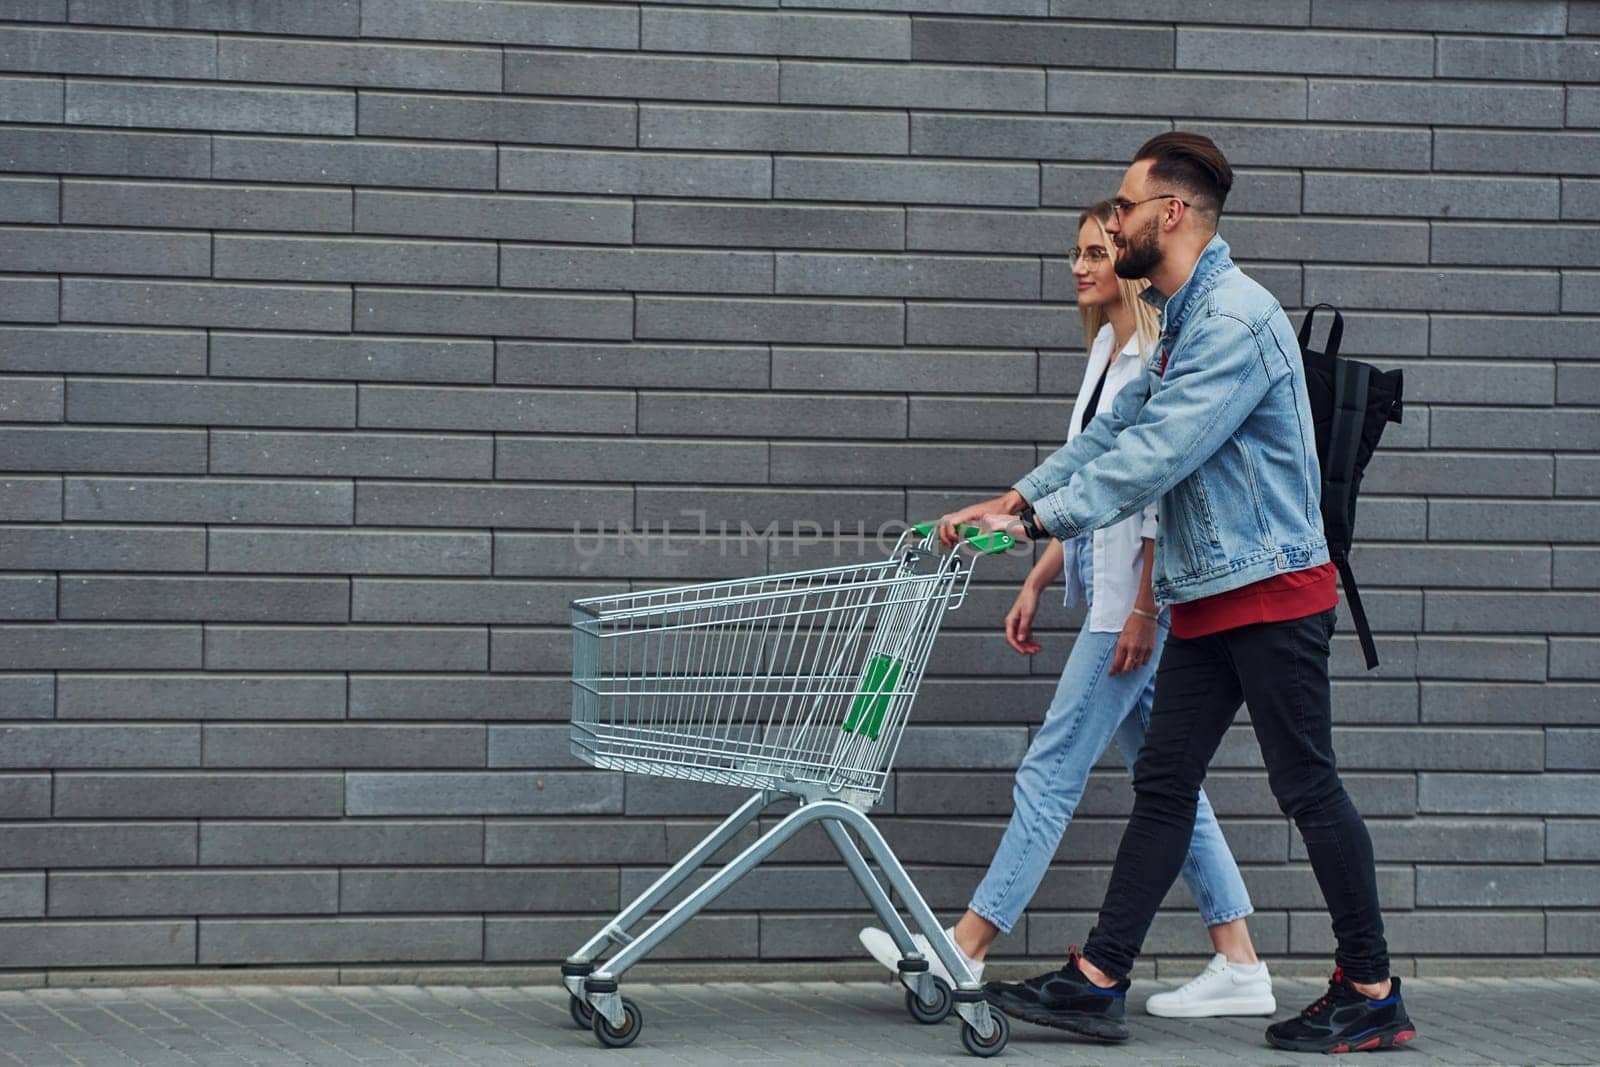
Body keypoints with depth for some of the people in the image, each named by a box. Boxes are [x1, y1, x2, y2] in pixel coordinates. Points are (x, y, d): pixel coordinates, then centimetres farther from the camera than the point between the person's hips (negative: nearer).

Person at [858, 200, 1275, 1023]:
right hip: (1109, 591, 10)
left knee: (1052, 769, -6)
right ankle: (1238, 966, 10)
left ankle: (966, 949, -2)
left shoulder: (1159, 355, -11)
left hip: (1141, 591, -10)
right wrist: (1036, 584, 18)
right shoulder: (1106, 352, 17)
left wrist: (1144, 609, -20)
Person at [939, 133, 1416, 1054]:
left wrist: (1041, 520, -22)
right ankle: (1097, 983, 7)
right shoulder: (1181, 320, 17)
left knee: (1309, 788, -3)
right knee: (1164, 785, 7)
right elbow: (1116, 431, 17)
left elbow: (1156, 453, -24)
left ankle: (1372, 997, 6)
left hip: (1271, 589, -10)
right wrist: (1017, 498, 6)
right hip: (1209, 598, 10)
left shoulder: (1236, 318, -17)